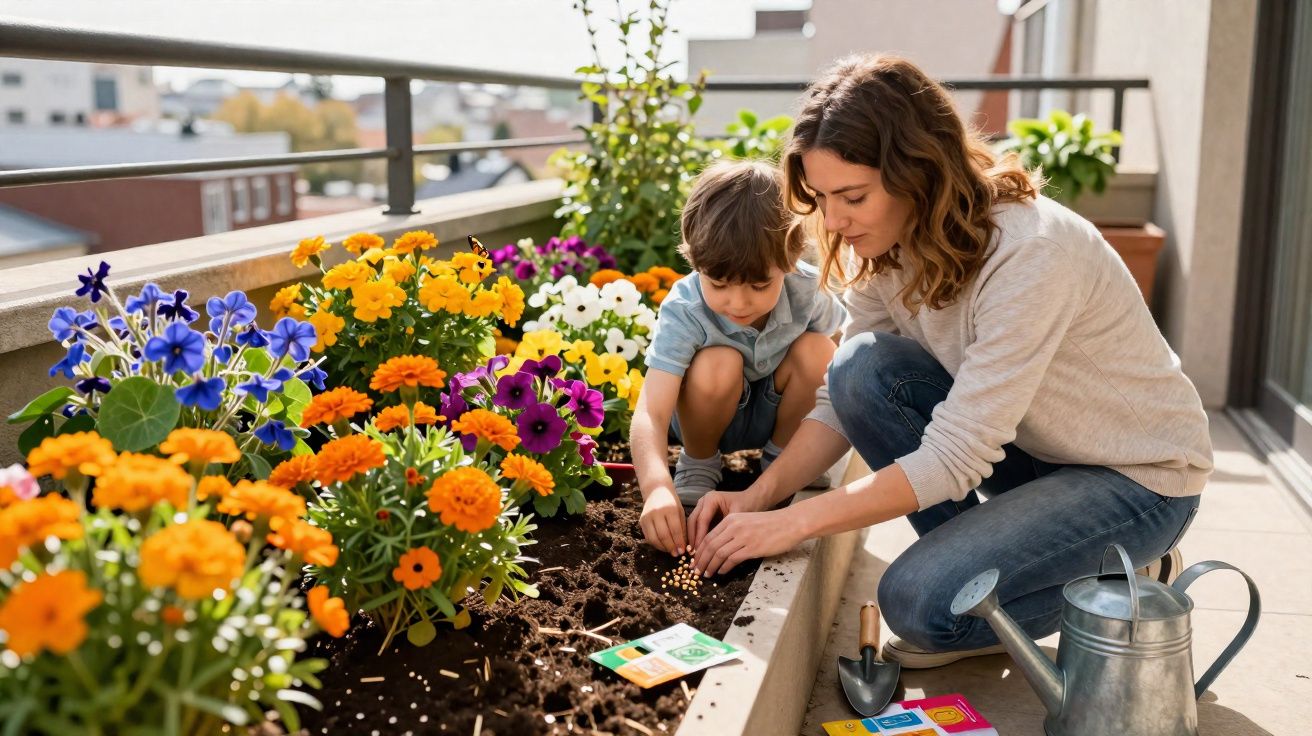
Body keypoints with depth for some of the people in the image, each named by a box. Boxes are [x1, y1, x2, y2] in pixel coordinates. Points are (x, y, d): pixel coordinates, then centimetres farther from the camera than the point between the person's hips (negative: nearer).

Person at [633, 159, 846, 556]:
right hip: (709, 413, -2)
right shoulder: (683, 311, -32)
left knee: (817, 350, -25)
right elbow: (650, 414, -41)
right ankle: (698, 464, -4)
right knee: (718, 364, -34)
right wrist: (657, 487, -57)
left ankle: (780, 455, 1)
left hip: (778, 412, 3)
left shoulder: (807, 290, -24)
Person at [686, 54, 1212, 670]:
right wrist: (759, 496, -19)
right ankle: (973, 558, -2)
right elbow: (842, 399, -3)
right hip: (1030, 450, 7)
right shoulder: (884, 248, -9)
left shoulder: (1028, 254, -32)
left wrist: (791, 523, -31)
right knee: (863, 368, -18)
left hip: (1139, 478, -7)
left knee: (919, 600, -24)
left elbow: (954, 457, -33)